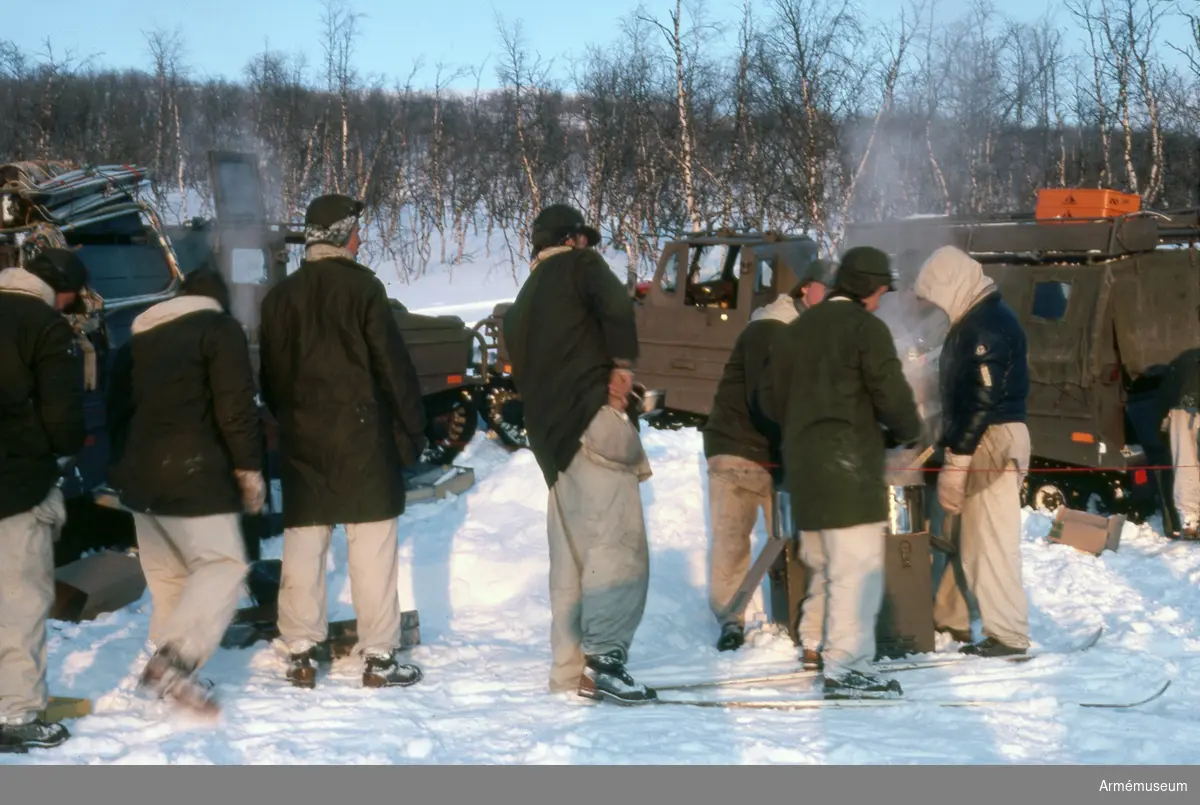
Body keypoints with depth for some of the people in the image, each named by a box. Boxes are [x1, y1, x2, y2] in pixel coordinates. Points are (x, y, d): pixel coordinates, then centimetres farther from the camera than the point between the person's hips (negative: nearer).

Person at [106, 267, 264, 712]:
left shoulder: (137, 340, 21)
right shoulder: (219, 329, -1)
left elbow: (116, 409, 21)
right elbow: (235, 407, -11)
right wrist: (249, 467, -7)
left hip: (138, 475, 7)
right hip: (192, 475, -7)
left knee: (167, 575, 14)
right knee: (222, 564, -5)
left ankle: (171, 672, 12)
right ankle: (174, 660, -22)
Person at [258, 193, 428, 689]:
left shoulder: (281, 296, 8)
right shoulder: (361, 286, -7)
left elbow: (271, 378, 13)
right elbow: (393, 365, -9)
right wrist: (412, 429, -2)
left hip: (301, 440, 5)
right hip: (363, 436, -5)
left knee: (302, 548, 9)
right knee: (372, 547, 0)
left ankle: (300, 653, 11)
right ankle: (379, 657, 1)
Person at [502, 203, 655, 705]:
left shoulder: (520, 308, 26)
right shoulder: (579, 264, 5)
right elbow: (616, 305, -15)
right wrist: (623, 364, -6)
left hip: (551, 438, 8)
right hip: (593, 419, -8)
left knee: (572, 558, 11)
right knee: (618, 542, -12)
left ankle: (571, 670, 12)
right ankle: (604, 657, -20)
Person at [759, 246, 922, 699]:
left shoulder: (798, 328, 16)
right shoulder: (866, 327, -7)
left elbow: (772, 397, 18)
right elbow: (891, 394, -13)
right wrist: (907, 432, 5)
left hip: (802, 463, 8)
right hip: (848, 464, -8)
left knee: (828, 565, 17)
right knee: (858, 565, -7)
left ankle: (819, 645, 20)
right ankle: (846, 666, -9)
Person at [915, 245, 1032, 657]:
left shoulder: (987, 324, -17)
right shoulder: (976, 319, 16)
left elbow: (984, 400, -22)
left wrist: (956, 460, -22)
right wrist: (950, 446, 19)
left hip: (992, 441, -11)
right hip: (981, 440, 11)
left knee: (991, 539, -7)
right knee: (970, 534, 17)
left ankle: (1007, 634, -3)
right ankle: (950, 618, 26)